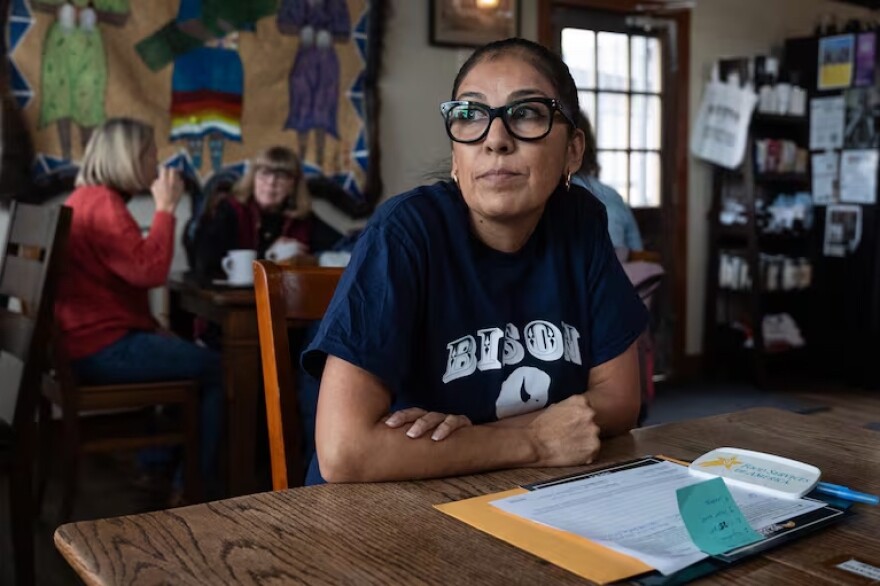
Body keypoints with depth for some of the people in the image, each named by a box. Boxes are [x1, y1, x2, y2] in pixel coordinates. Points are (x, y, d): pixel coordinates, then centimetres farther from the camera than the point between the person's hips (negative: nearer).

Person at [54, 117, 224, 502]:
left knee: (191, 359, 23)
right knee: (220, 370, -4)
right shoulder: (103, 203, -17)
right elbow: (150, 271, -26)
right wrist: (166, 208, -17)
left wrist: (153, 327, 11)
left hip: (92, 340, 11)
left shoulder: (85, 198, 17)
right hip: (104, 347, -11)